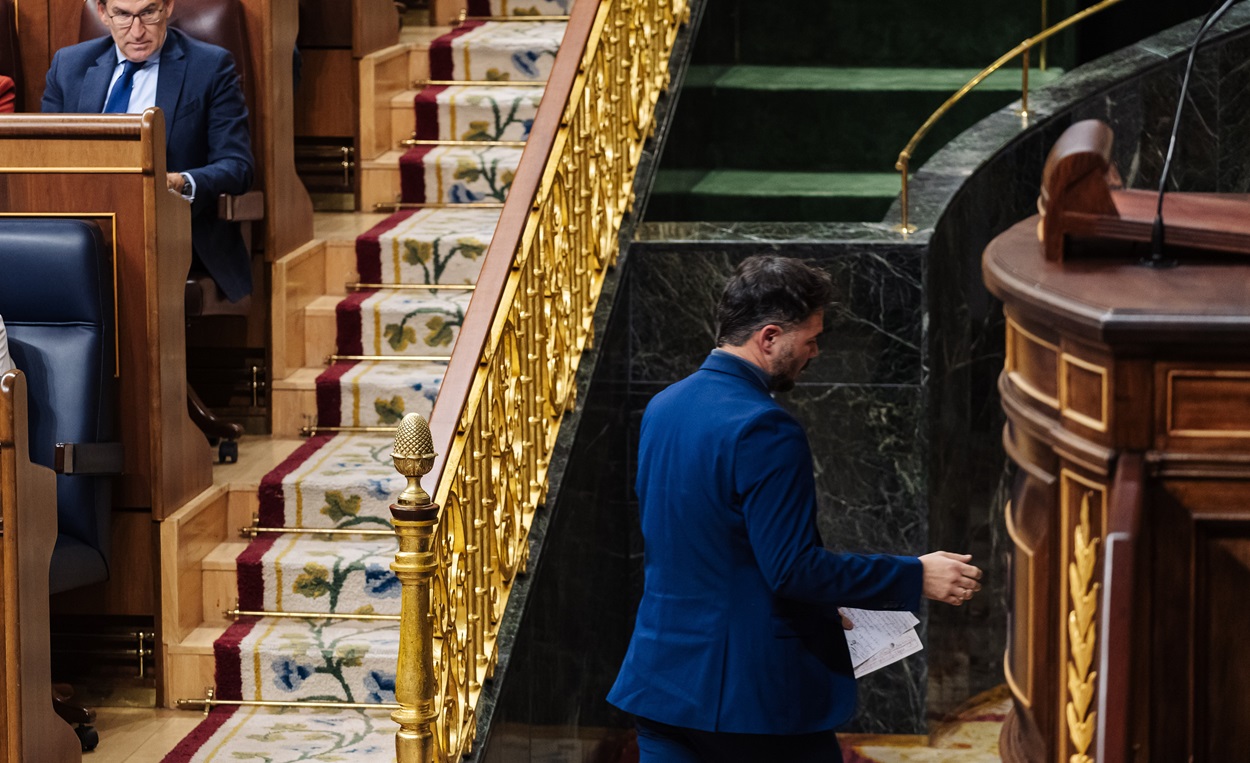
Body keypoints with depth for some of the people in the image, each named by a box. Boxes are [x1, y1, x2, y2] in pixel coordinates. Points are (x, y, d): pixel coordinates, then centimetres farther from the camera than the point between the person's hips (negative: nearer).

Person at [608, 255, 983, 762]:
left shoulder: (662, 408, 9)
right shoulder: (764, 430, -19)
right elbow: (793, 567, -21)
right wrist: (916, 577, -15)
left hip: (661, 678, 8)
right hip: (750, 691, -8)